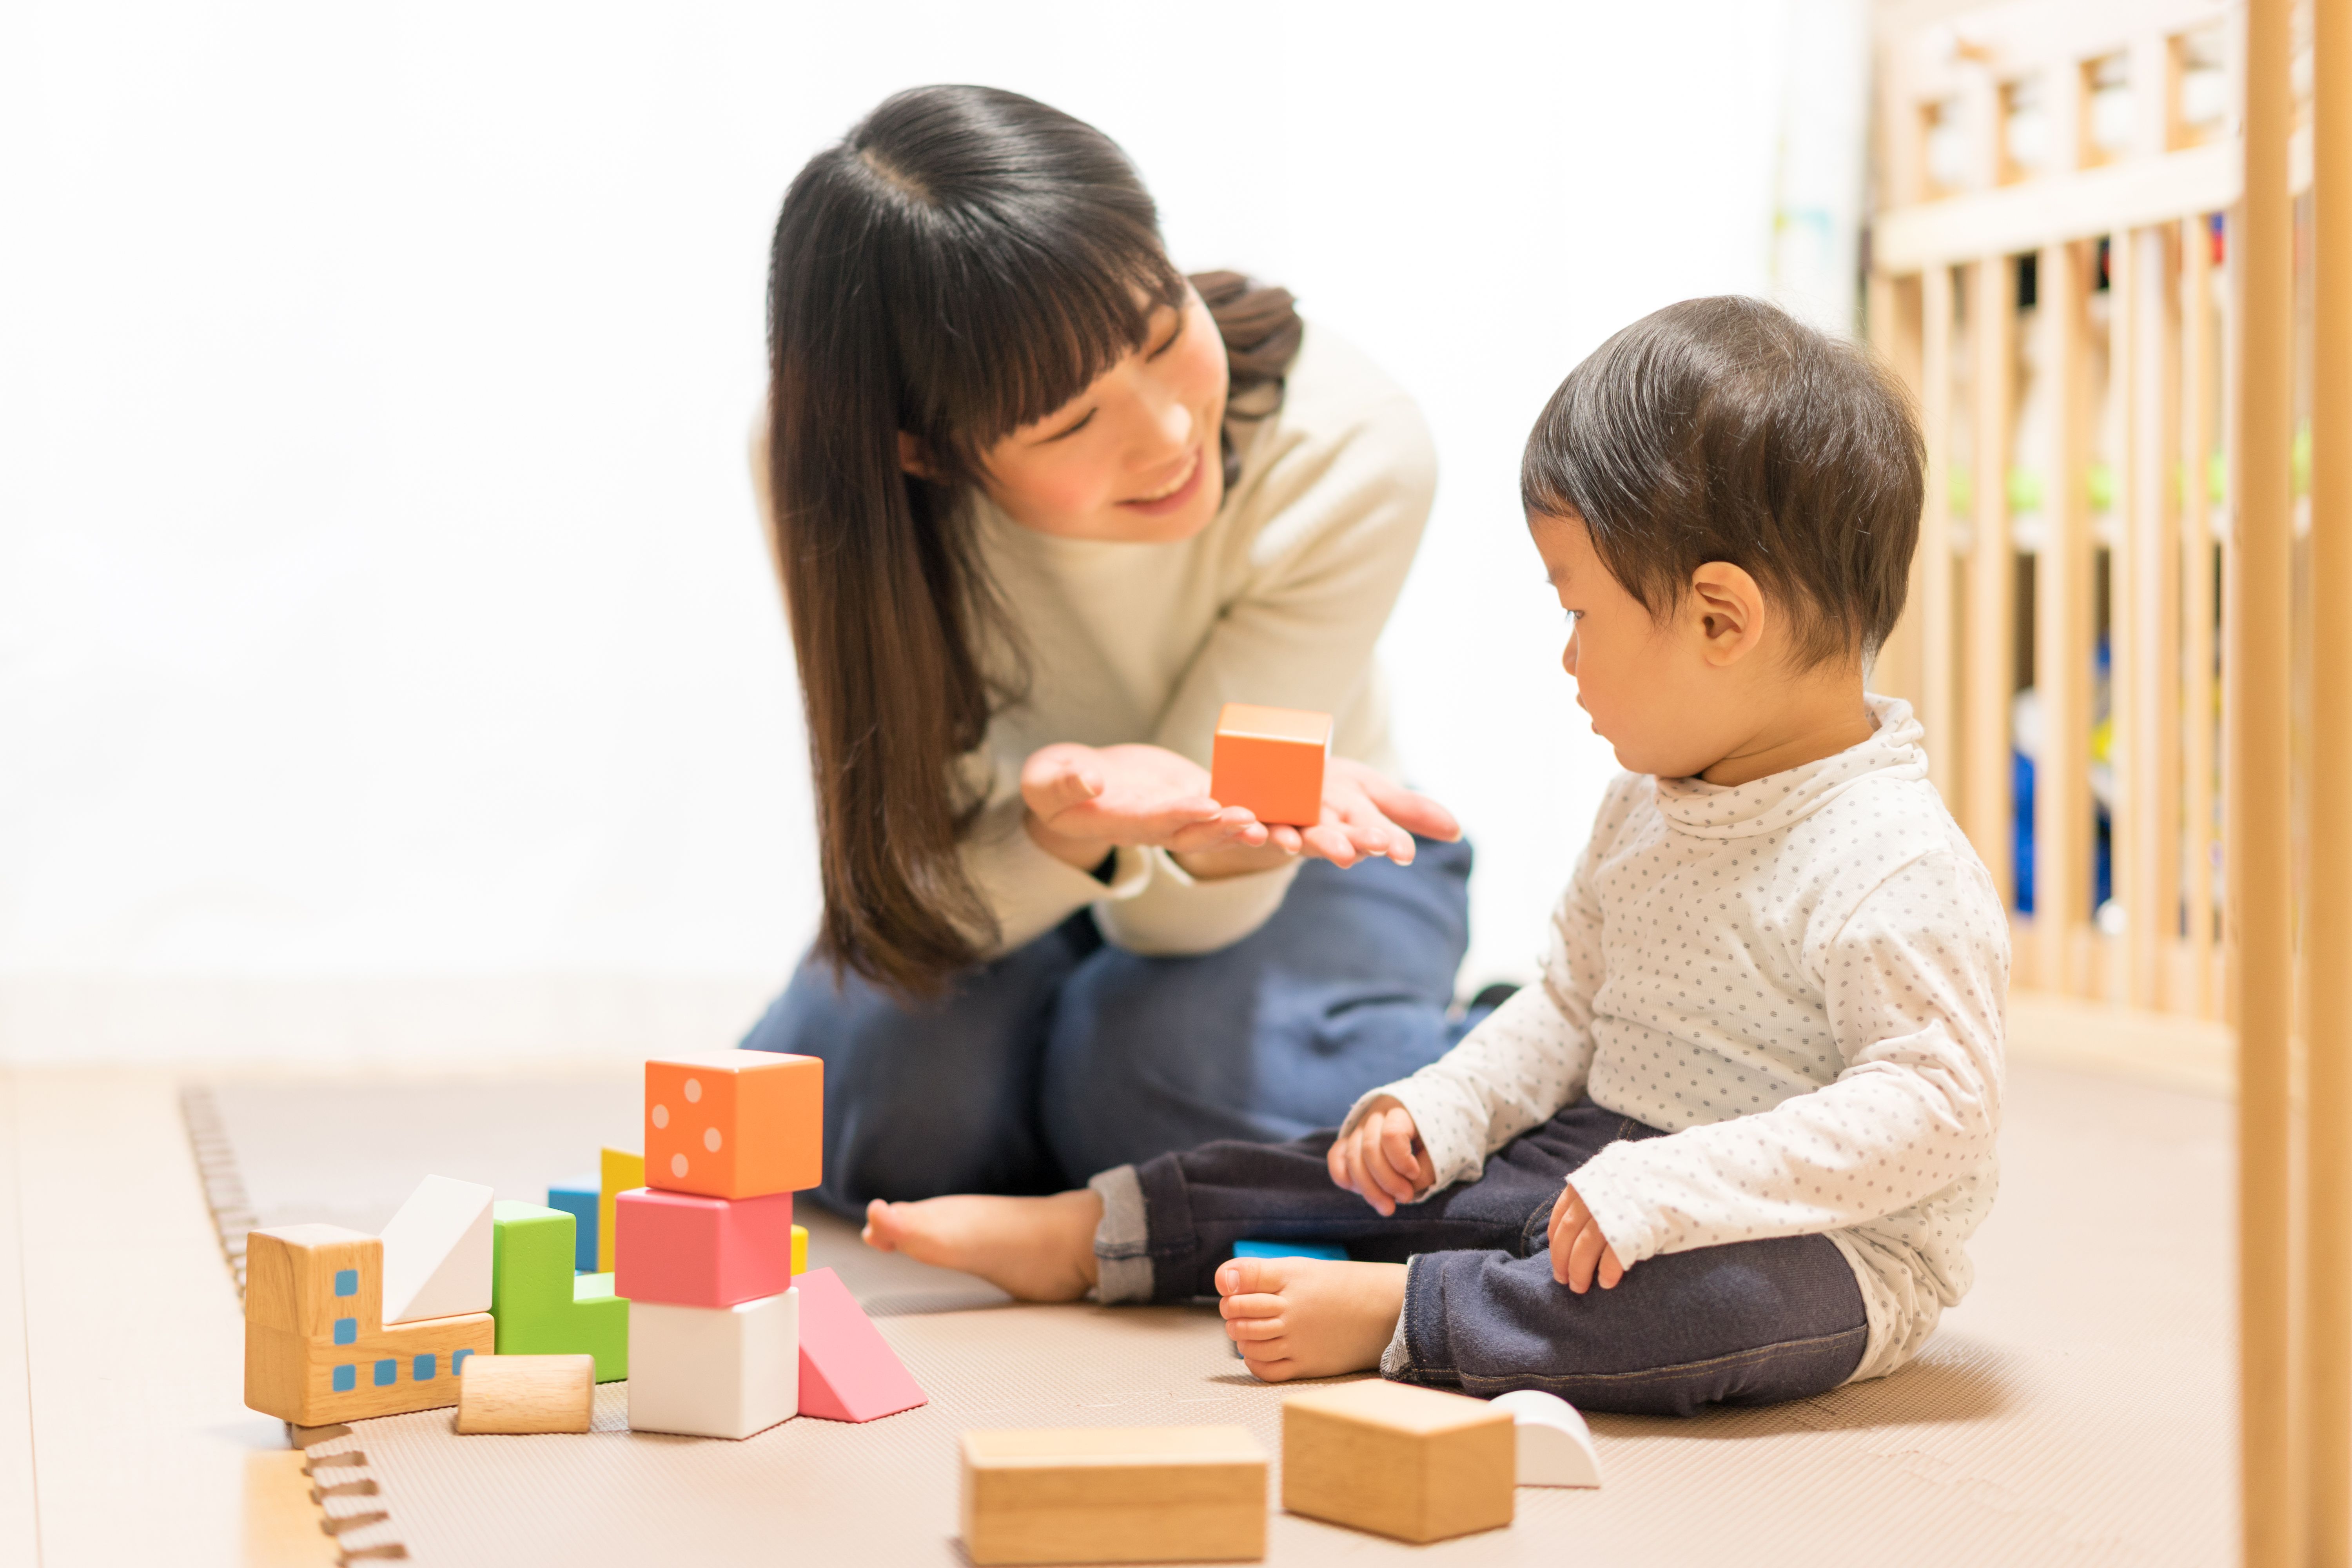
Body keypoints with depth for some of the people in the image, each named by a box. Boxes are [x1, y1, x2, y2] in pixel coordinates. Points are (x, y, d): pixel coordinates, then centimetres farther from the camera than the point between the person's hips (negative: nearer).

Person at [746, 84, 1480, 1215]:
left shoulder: (1346, 458, -30)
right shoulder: (826, 475, -28)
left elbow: (1179, 912, -25)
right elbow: (917, 895, -24)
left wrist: (1220, 838, -50)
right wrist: (1064, 821, -47)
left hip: (1299, 872, -1)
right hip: (1006, 865, 1)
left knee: (1164, 1084, -31)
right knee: (893, 1095, -28)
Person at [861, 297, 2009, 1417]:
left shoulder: (1897, 871, -22)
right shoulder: (1646, 809, 8)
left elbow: (1934, 1105, -29)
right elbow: (1571, 1005, 18)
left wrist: (1659, 1193, -34)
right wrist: (1440, 1110, 1)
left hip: (1827, 1247, -8)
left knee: (1735, 1299, -39)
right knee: (1398, 1165, 4)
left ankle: (1392, 1313, -30)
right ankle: (1091, 1234, 13)